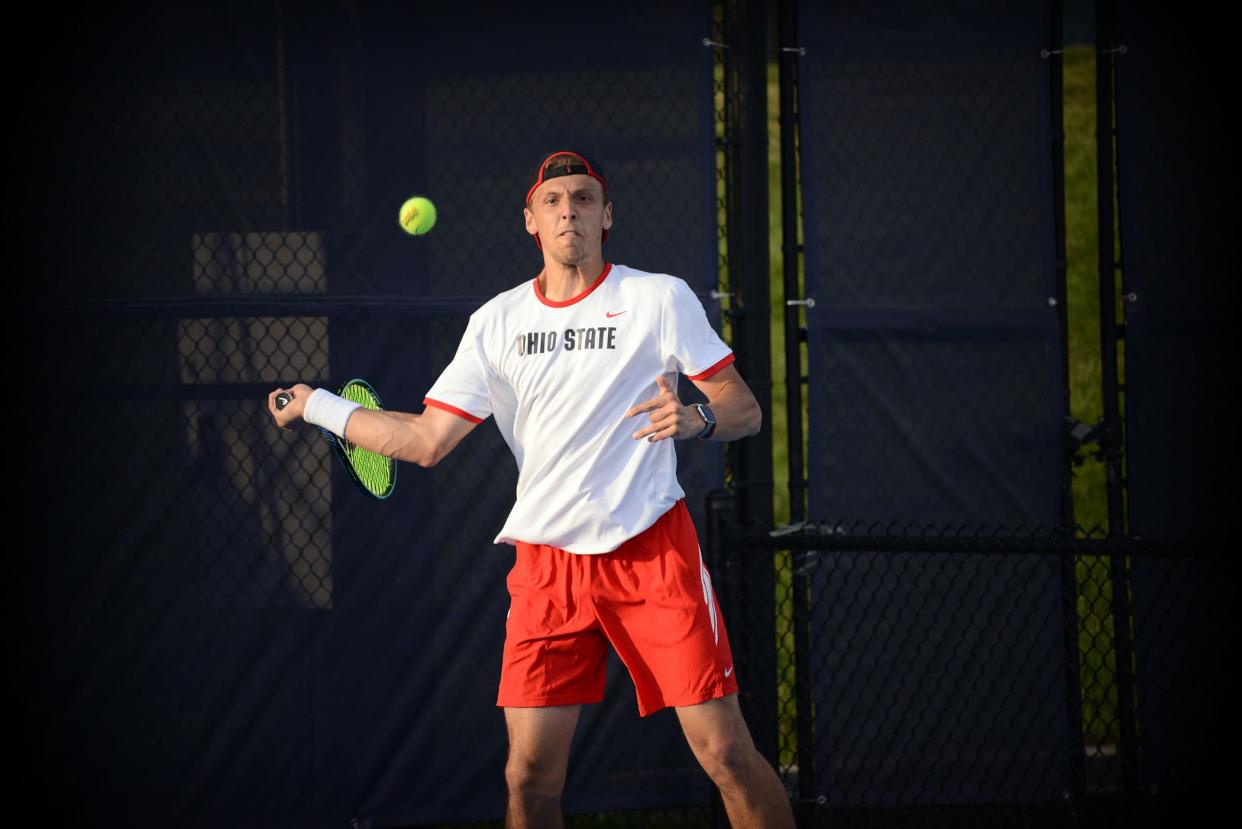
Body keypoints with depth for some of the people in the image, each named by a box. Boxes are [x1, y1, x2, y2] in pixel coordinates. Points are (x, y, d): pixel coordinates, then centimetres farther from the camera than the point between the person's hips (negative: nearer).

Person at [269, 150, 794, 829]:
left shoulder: (661, 298, 1)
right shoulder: (497, 322, 10)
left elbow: (746, 410, 0)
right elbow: (427, 440, 11)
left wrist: (695, 417, -22)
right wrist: (318, 406, 14)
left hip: (652, 549, -3)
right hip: (547, 562, 3)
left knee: (725, 754, -11)